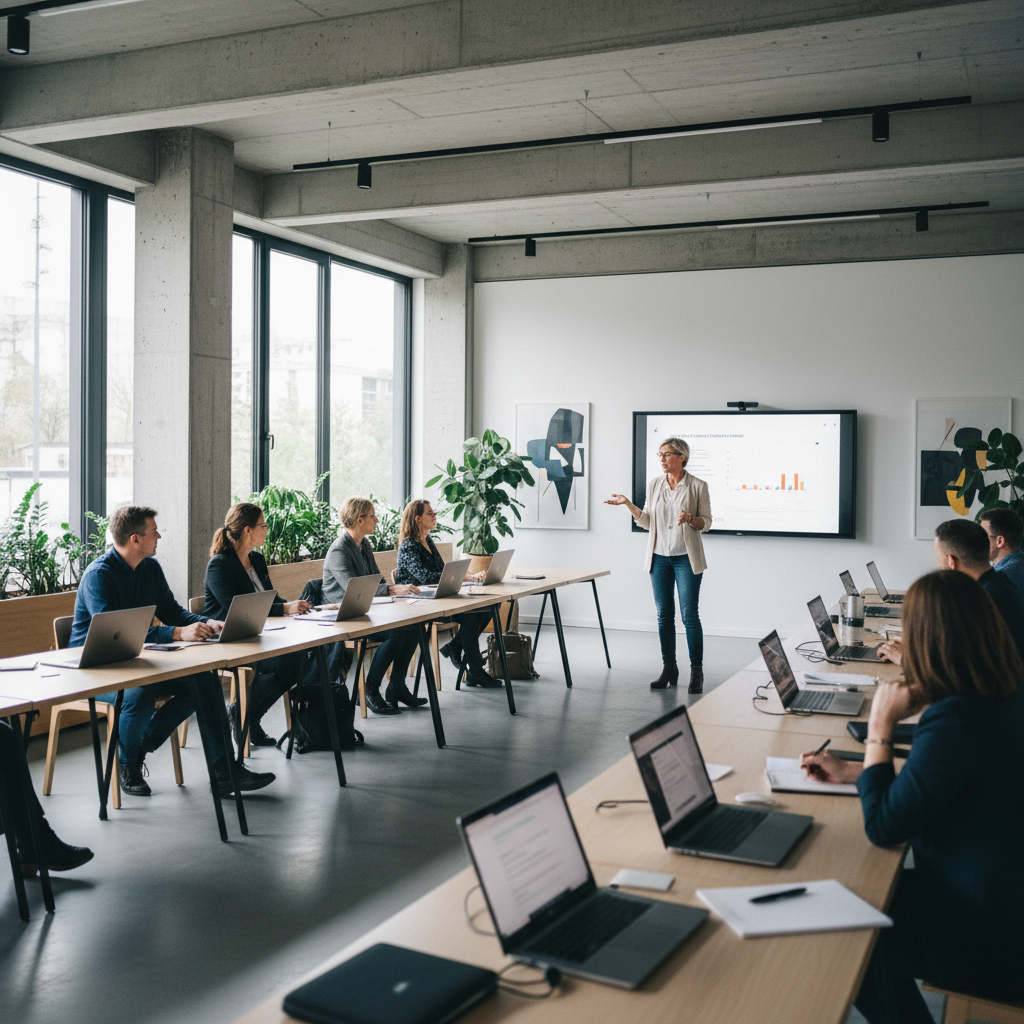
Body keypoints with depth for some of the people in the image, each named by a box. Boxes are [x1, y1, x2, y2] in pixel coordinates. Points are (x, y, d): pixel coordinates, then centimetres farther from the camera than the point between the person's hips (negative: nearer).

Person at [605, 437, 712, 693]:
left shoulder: (698, 486, -5)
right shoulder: (654, 484, 7)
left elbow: (706, 522, 0)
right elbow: (647, 521, 10)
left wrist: (691, 520, -20)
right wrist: (627, 503, -1)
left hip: (686, 558, -4)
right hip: (660, 557, 4)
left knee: (689, 615, -5)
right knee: (664, 615, 7)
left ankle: (696, 671, 4)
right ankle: (669, 669, 17)